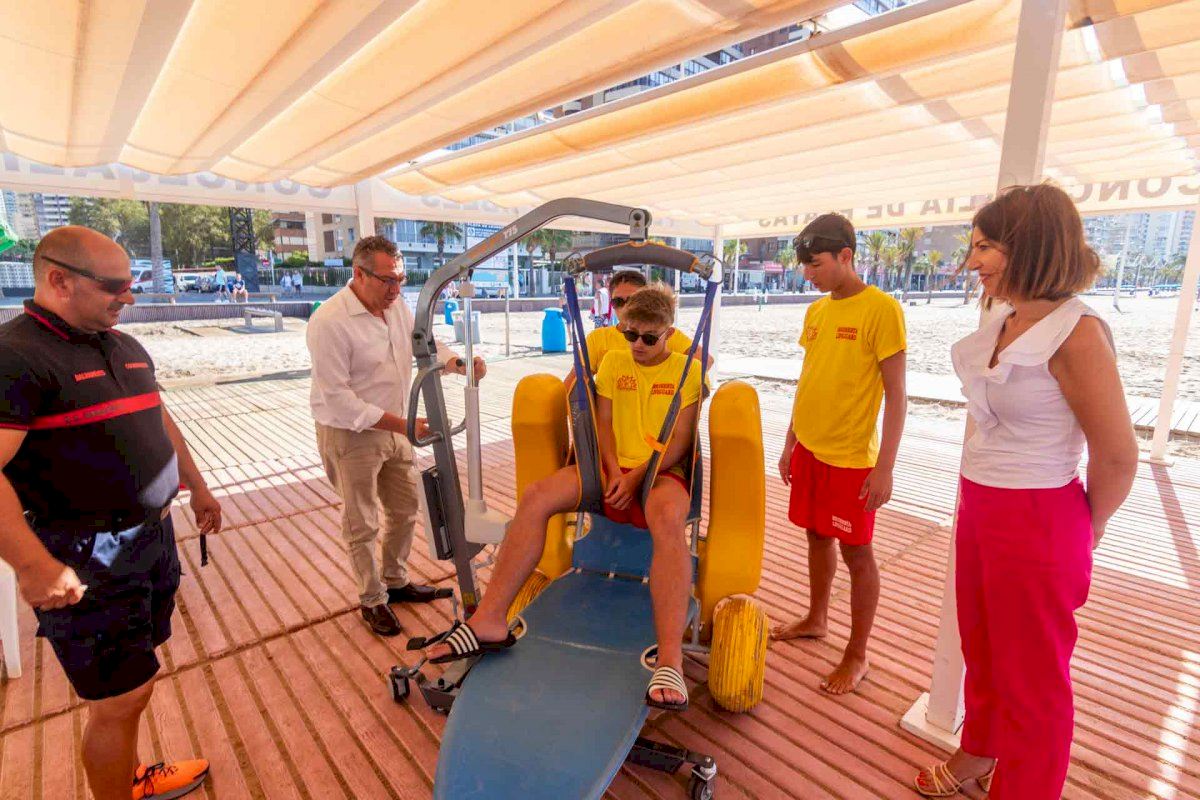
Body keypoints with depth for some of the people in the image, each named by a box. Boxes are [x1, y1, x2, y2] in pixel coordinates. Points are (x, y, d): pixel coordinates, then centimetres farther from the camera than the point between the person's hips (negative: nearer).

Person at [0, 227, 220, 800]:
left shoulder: (125, 348, 10)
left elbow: (160, 422, 21)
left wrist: (198, 488, 25)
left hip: (151, 535, 8)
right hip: (86, 561, -8)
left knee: (130, 686, 22)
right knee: (118, 699, 5)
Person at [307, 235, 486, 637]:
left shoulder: (398, 306, -1)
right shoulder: (329, 322, -23)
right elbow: (337, 398, -25)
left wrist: (459, 363, -15)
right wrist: (401, 424, -30)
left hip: (394, 429, 7)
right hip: (350, 435, -7)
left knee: (405, 509, 18)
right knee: (362, 524, 9)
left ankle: (396, 581, 40)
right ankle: (372, 600, 29)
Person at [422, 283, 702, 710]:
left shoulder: (687, 370, 4)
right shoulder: (613, 361, 14)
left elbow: (680, 441, -4)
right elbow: (602, 423, 8)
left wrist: (637, 478, -16)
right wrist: (614, 471, -9)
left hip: (662, 473, -3)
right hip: (612, 469, 4)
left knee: (667, 518, -41)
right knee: (536, 495, -23)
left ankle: (670, 660, -44)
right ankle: (489, 620, -21)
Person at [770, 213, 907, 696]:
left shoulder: (881, 309, -12)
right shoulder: (816, 311, 9)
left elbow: (896, 395, -13)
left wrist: (885, 467, -15)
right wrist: (790, 444, 16)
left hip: (851, 457, -6)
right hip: (809, 448, 7)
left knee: (855, 552, 5)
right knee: (817, 535, 18)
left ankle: (857, 656, 21)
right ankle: (816, 619, 38)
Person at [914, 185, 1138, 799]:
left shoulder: (1077, 334, -20)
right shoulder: (1003, 321, 3)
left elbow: (1118, 457, -15)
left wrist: (1083, 535, 0)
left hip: (1037, 522, -8)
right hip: (979, 506, 8)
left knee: (1031, 677, 13)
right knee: (981, 648, 25)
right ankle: (981, 749, 49)